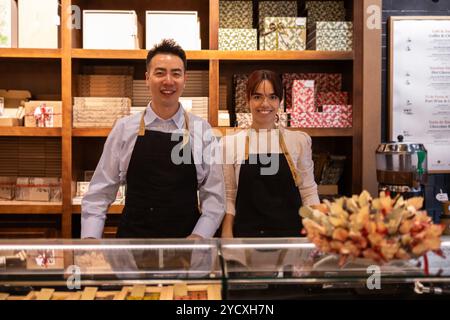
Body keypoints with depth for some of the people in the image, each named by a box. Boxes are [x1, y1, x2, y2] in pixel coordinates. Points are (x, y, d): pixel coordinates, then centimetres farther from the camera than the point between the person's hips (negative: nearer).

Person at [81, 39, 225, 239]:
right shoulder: (124, 129, -2)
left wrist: (198, 236, -14)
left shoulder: (202, 131, -2)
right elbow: (100, 192, 1)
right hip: (131, 237, 0)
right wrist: (90, 238, -10)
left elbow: (214, 195, -1)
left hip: (186, 240, 0)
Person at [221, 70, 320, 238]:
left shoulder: (299, 140, 0)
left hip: (291, 231, 1)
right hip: (246, 232, 0)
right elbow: (228, 197, 1)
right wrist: (227, 236, -5)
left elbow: (308, 192, 3)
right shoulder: (230, 143, -1)